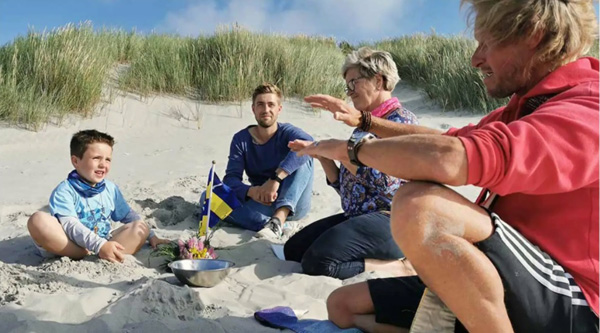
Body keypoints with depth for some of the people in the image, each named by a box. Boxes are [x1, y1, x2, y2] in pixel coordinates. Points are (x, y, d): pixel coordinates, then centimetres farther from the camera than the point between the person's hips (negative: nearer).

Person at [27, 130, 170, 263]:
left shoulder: (111, 189, 11)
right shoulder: (65, 191, -9)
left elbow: (128, 216, 21)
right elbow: (70, 225, -23)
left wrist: (151, 236, 13)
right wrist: (99, 246, -36)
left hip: (103, 243, 5)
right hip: (68, 246, -5)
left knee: (141, 227, -13)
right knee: (38, 220, -31)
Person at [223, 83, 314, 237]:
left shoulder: (287, 132, -7)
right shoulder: (241, 139, -1)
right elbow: (231, 178, -11)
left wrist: (276, 178, -42)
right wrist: (251, 191, -34)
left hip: (292, 204, -1)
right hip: (262, 204, 2)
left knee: (303, 157, -25)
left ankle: (278, 220, -39)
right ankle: (279, 224, -32)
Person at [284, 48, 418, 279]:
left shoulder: (400, 120, -7)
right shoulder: (363, 126, 17)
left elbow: (384, 182, -21)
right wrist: (321, 154, 4)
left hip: (387, 219, -9)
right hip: (356, 216, 9)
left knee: (317, 262, -25)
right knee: (293, 249, 3)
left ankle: (402, 269, -11)